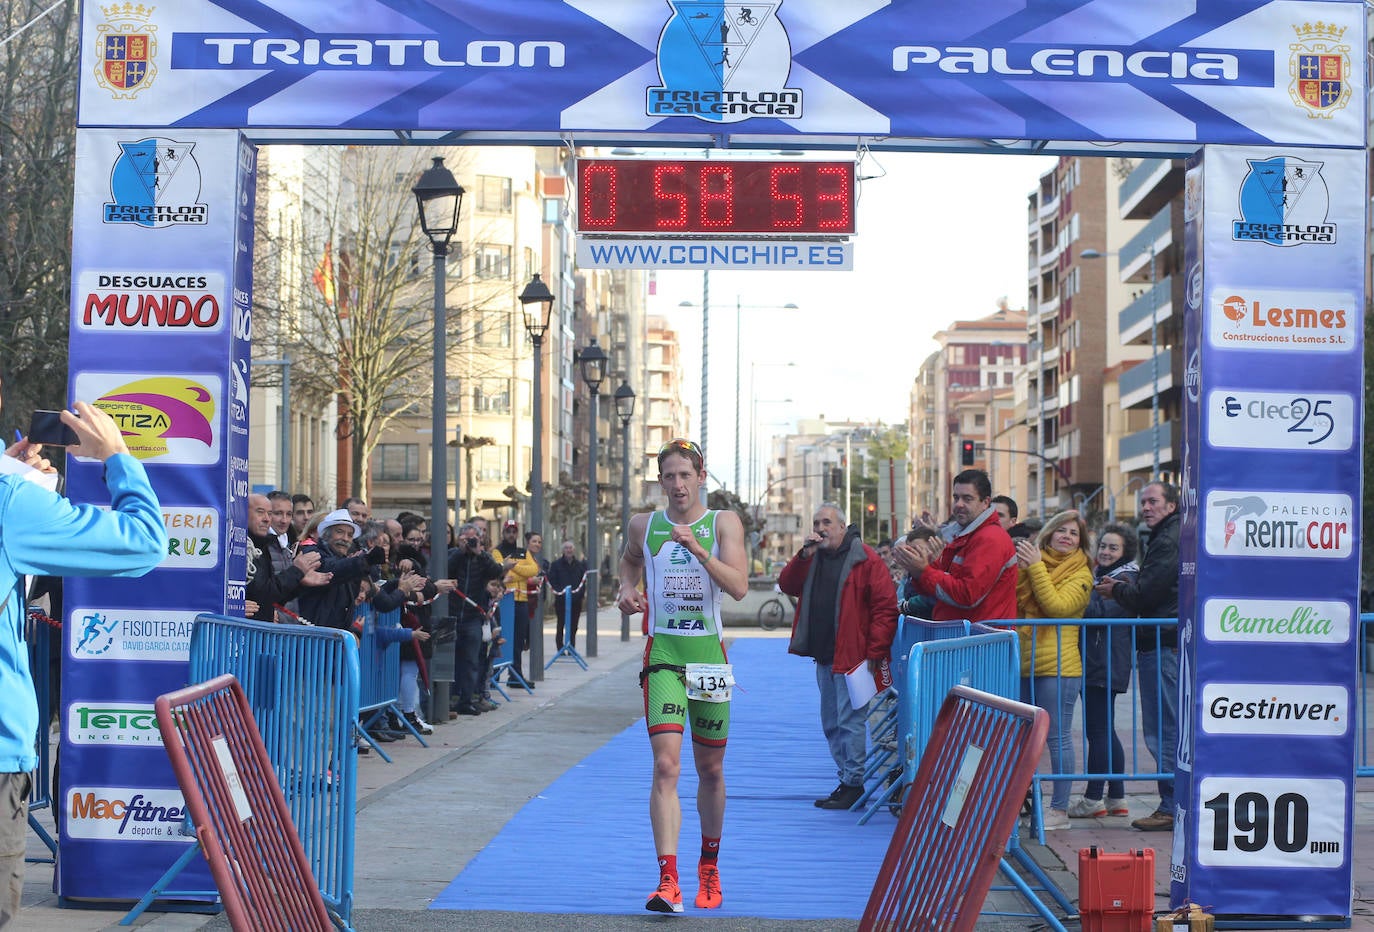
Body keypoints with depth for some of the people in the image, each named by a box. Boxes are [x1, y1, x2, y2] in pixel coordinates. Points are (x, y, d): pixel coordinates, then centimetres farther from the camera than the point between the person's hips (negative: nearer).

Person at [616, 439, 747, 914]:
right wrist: (627, 588, 9)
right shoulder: (643, 525, 6)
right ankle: (668, 880, -20)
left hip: (710, 653, 1)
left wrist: (698, 550, -22)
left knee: (710, 769, 12)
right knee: (665, 765, -16)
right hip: (663, 653, 0)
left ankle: (709, 866, 33)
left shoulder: (724, 523, 0)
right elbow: (630, 558, 29)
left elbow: (739, 586, -12)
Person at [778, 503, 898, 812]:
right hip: (824, 656, 8)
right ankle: (846, 779, 20)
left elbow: (885, 606, -12)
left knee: (850, 721, -7)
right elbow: (787, 586, 5)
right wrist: (804, 555, -8)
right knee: (831, 722, 12)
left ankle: (853, 783, -1)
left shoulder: (865, 560, -9)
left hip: (852, 656, -8)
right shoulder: (812, 559, 13)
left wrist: (875, 651, -16)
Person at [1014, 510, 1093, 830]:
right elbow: (1014, 604, 9)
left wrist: (1036, 566, -14)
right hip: (1025, 663, 6)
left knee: (1057, 737, -4)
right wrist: (1018, 569, -5)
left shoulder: (1080, 575, -1)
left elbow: (1056, 605, -16)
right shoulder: (1032, 564, 14)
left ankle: (1060, 809, 2)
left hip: (1057, 665, -6)